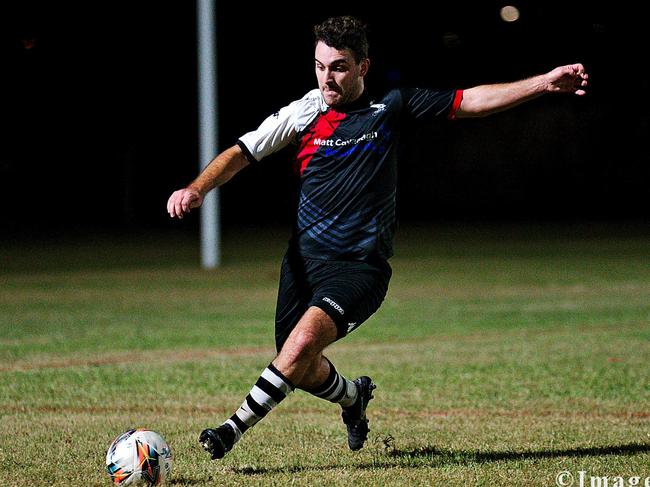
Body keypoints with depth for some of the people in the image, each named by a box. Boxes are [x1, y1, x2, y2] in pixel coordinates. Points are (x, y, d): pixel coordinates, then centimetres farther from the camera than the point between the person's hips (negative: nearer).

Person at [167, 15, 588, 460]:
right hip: (304, 259, 3)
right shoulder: (305, 112, 0)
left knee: (304, 342, -27)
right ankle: (355, 395, 44)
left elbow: (471, 101, 1)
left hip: (360, 268, -3)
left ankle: (235, 428, -16)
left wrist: (544, 83, -6)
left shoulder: (391, 108, -1)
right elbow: (242, 153, -1)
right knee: (303, 371, 10)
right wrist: (197, 189, -19)